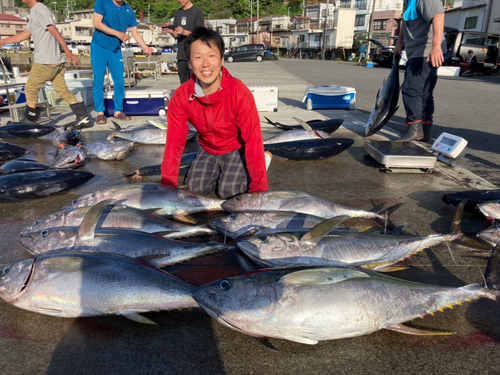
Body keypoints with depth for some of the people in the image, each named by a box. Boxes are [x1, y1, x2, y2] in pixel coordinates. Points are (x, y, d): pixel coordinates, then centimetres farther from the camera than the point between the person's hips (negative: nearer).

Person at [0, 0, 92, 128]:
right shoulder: (34, 12, 20)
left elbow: (54, 31, -19)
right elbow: (25, 35, 25)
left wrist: (68, 52, -26)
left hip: (45, 61, -9)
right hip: (56, 61, 9)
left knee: (30, 89, 4)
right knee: (62, 90, 6)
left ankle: (29, 122, 15)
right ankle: (83, 118, 1)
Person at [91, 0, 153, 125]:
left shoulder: (129, 11, 4)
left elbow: (135, 33, 4)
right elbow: (97, 23, -13)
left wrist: (145, 47, -11)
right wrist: (117, 33, -20)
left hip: (116, 49, 4)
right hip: (99, 47, -3)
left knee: (119, 81, 2)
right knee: (98, 80, -4)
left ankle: (118, 111, 14)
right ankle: (100, 113, 1)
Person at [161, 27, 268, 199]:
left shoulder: (240, 92, -29)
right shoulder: (181, 96, -18)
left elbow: (253, 140, -28)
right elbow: (174, 142, -14)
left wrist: (258, 190, -29)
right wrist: (168, 185, -16)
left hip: (237, 148, -3)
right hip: (209, 150, 3)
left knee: (228, 191, -20)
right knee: (196, 187, -14)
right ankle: (219, 170, 17)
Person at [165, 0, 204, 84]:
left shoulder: (197, 12, -2)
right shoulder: (178, 13, 17)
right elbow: (176, 35, 17)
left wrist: (185, 32, -22)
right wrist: (172, 32, -6)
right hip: (181, 55, 6)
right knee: (183, 83, 7)